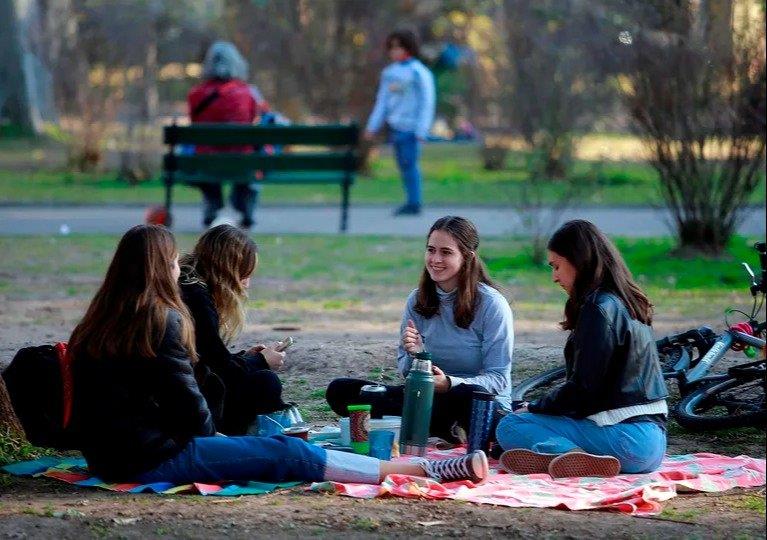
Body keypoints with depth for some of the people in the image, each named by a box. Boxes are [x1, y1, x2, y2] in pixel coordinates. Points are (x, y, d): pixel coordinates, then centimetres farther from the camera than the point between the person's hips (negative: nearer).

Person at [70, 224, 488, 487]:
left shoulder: (99, 322, 12)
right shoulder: (163, 320, -14)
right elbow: (185, 401, -12)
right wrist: (210, 435, 9)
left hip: (110, 456, 9)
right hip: (152, 458, -9)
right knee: (290, 455, -5)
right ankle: (424, 470, -3)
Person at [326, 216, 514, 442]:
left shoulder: (492, 305, -9)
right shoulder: (417, 301, 5)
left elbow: (498, 379, -11)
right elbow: (405, 371, 8)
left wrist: (449, 383, -27)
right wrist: (414, 355, -16)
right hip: (427, 397, 6)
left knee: (467, 395, -44)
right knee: (339, 391, -11)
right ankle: (437, 431, -18)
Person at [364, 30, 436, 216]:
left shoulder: (418, 72, -7)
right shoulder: (389, 72, 13)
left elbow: (426, 102, -9)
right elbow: (382, 101, 17)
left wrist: (421, 130, -14)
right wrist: (372, 126, 14)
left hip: (410, 128, -7)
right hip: (395, 126, 7)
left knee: (409, 163, -10)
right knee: (403, 165, 8)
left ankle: (414, 203, -5)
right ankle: (412, 202, 13)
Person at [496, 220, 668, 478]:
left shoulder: (599, 308, -12)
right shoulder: (626, 303, 18)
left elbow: (583, 389, -14)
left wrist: (533, 408, 1)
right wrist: (538, 409, 16)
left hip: (627, 437, -10)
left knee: (509, 427, -8)